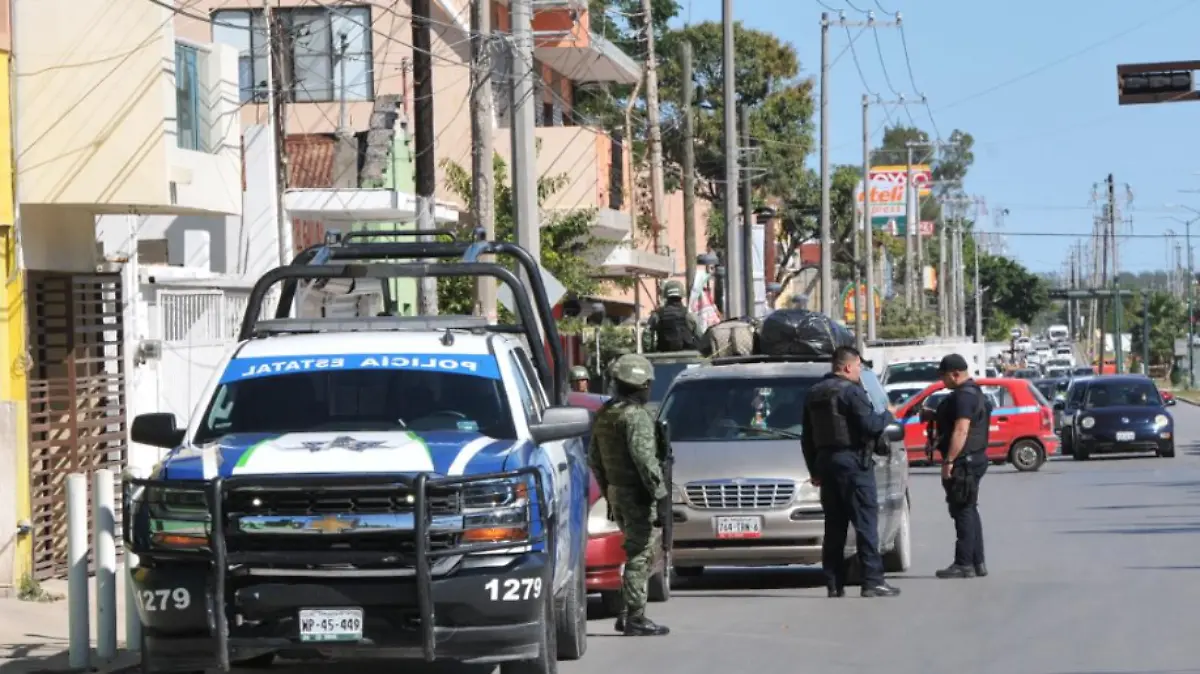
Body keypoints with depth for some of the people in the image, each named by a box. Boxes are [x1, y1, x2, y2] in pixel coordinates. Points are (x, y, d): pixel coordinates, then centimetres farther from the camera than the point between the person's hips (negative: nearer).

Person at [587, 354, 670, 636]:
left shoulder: (603, 415, 12)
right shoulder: (635, 415, -16)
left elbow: (594, 458, 18)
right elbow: (644, 458, -22)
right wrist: (660, 493, -19)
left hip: (616, 493, 9)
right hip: (637, 496, -9)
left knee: (638, 554, 17)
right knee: (639, 556, -5)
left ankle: (627, 614, 17)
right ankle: (635, 618, -4)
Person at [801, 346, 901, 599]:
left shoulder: (815, 394, 15)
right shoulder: (851, 391, -10)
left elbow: (807, 438, 19)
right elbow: (869, 424, -18)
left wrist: (814, 470, 23)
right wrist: (887, 416, 2)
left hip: (825, 462, 8)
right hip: (852, 462, -8)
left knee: (834, 525, 9)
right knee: (866, 521, -6)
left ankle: (834, 583, 8)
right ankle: (872, 580, -10)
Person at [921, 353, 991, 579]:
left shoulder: (964, 396, -17)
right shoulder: (974, 393, 17)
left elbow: (961, 430, -24)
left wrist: (949, 461, -24)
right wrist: (934, 416, 17)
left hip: (964, 461, -11)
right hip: (974, 459, 11)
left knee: (963, 512, -8)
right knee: (969, 512, 14)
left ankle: (964, 564, -8)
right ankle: (977, 563, 17)